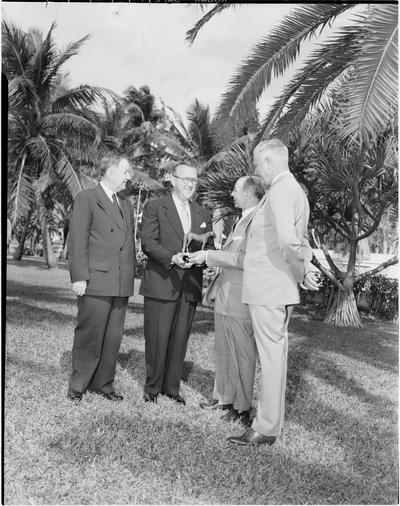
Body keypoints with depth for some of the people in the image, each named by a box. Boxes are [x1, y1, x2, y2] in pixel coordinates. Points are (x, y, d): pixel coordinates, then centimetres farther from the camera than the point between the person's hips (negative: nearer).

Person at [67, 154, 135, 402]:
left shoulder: (127, 205, 19)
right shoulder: (86, 199, -1)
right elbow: (77, 240, -7)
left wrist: (131, 277, 12)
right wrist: (79, 277, -13)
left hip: (122, 284, 6)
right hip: (96, 280, -6)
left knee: (114, 336, 8)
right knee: (90, 335, 1)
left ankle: (103, 383, 20)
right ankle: (78, 384, 15)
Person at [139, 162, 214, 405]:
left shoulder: (203, 214, 17)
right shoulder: (155, 207, 2)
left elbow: (210, 247, 14)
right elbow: (148, 242, -8)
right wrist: (172, 258, -23)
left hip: (190, 287, 4)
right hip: (161, 284, -4)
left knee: (180, 339, 8)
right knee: (157, 339, 2)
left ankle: (172, 387, 21)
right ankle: (152, 387, 17)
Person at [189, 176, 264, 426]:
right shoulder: (242, 220, 17)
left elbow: (244, 259, -24)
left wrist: (209, 256, -20)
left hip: (240, 301, -10)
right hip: (225, 298, 10)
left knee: (242, 354, 2)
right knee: (224, 352, 18)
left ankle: (242, 407, 14)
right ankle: (223, 397, 32)